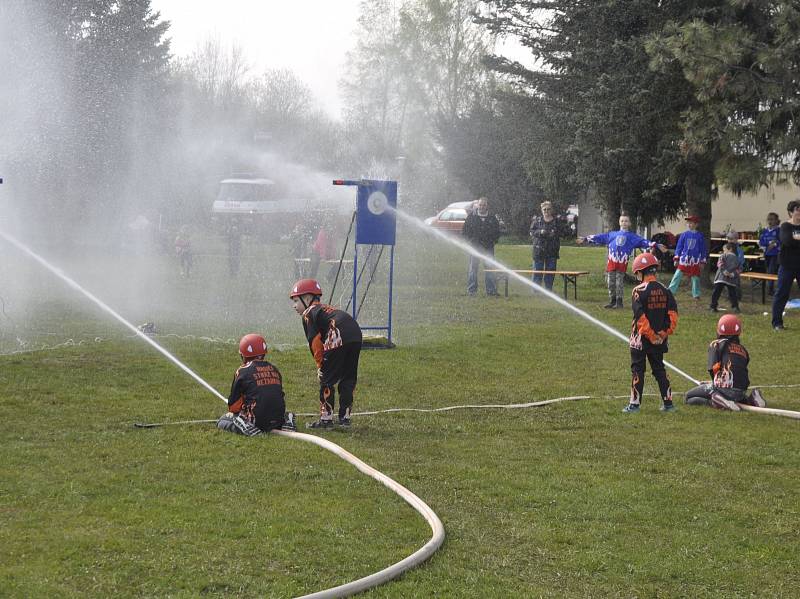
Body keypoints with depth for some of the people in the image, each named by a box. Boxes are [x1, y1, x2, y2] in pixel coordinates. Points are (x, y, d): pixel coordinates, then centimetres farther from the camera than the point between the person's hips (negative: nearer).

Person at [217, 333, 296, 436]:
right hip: (278, 418, 5)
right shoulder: (274, 370, 13)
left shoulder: (243, 371, -2)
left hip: (256, 419, -5)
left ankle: (247, 428, -15)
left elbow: (233, 403, 3)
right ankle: (285, 422, 6)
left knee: (222, 422, 12)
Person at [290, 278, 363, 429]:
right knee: (348, 378, 18)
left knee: (326, 379, 3)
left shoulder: (308, 313, 11)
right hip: (356, 333, 8)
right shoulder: (326, 309, 35)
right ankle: (345, 417, 23)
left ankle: (326, 418, 3)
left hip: (338, 337, -8)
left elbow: (315, 341, 1)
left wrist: (320, 365, 7)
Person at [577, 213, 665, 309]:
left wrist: (656, 246, -9)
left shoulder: (632, 237, 11)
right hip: (611, 261, 3)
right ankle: (612, 301, 15)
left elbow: (643, 242, 2)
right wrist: (586, 239, 25)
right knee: (611, 283, 6)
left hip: (622, 262, -3)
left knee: (619, 283, -2)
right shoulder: (612, 234, 20)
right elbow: (600, 238, 23)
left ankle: (619, 302, 5)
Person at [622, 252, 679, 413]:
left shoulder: (639, 291, -14)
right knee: (659, 369, 16)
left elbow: (640, 317, -18)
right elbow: (673, 313, -1)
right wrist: (666, 332, 1)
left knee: (638, 370, 3)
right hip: (659, 339, 5)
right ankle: (668, 402, 16)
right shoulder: (665, 290, 3)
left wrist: (650, 335, -13)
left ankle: (635, 404, 3)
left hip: (641, 339, -5)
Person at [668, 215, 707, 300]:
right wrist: (676, 259, 2)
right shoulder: (684, 235, 2)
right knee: (677, 275, -6)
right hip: (684, 259, 0)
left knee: (695, 278, 7)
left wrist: (702, 262, 4)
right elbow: (679, 247, 7)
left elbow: (703, 249, 5)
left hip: (695, 261, 0)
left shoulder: (700, 236, 0)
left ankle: (696, 295, 19)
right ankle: (670, 292, -5)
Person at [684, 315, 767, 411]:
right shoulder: (743, 349, 19)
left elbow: (713, 368, -9)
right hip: (741, 391, 6)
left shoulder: (716, 344, 2)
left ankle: (716, 401, -16)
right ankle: (751, 400, 7)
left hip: (724, 388, -6)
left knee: (688, 397, 6)